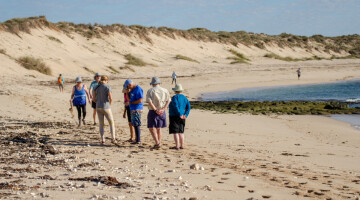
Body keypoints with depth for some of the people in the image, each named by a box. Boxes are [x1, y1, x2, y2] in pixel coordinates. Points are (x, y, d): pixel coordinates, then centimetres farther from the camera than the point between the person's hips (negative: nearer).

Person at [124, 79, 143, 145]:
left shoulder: (138, 89, -15)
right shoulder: (133, 89, 16)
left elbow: (140, 100, -21)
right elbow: (129, 97, 22)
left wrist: (130, 103, -17)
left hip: (137, 110, -10)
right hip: (133, 109, 10)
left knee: (136, 125, -9)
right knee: (134, 125, 12)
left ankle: (138, 140, -7)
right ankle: (137, 139, 17)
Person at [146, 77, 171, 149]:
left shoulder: (150, 91, -5)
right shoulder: (165, 90, 4)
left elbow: (149, 102, -15)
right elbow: (168, 101, -1)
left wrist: (156, 110, -14)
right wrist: (163, 109, -10)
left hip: (153, 111, -4)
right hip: (162, 112, 4)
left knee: (152, 128, 1)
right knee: (158, 128, 16)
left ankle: (157, 143, -15)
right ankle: (159, 143, 19)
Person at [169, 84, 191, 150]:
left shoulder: (174, 97, -12)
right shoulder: (184, 98, 10)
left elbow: (176, 107, -22)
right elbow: (188, 107, 5)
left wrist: (180, 115, -19)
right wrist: (185, 115, 0)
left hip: (174, 116, -8)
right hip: (181, 118, 8)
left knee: (175, 132, -5)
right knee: (181, 132, 13)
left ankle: (177, 146, -8)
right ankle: (182, 145, 15)